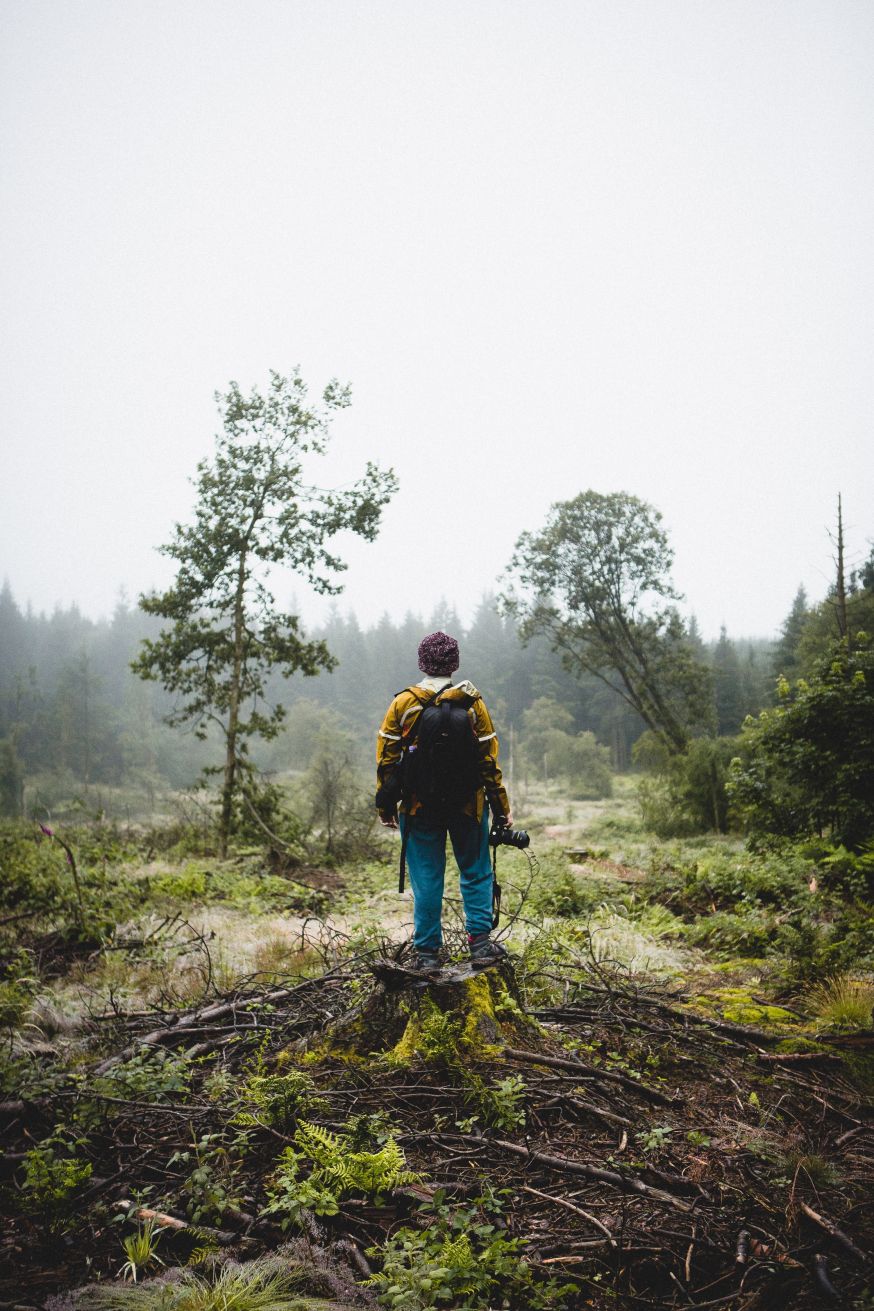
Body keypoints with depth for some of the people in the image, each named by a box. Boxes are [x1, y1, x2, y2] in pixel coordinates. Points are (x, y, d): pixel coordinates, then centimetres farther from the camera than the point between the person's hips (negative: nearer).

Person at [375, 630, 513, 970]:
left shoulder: (402, 703, -3)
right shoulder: (472, 703, -3)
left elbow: (386, 759, -2)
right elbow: (489, 760, -3)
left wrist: (385, 807, 7)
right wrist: (501, 808, 3)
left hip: (418, 807, 0)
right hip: (468, 806, 0)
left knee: (426, 880, 8)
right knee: (476, 874, 15)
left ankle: (427, 951, 12)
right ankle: (480, 940, 8)